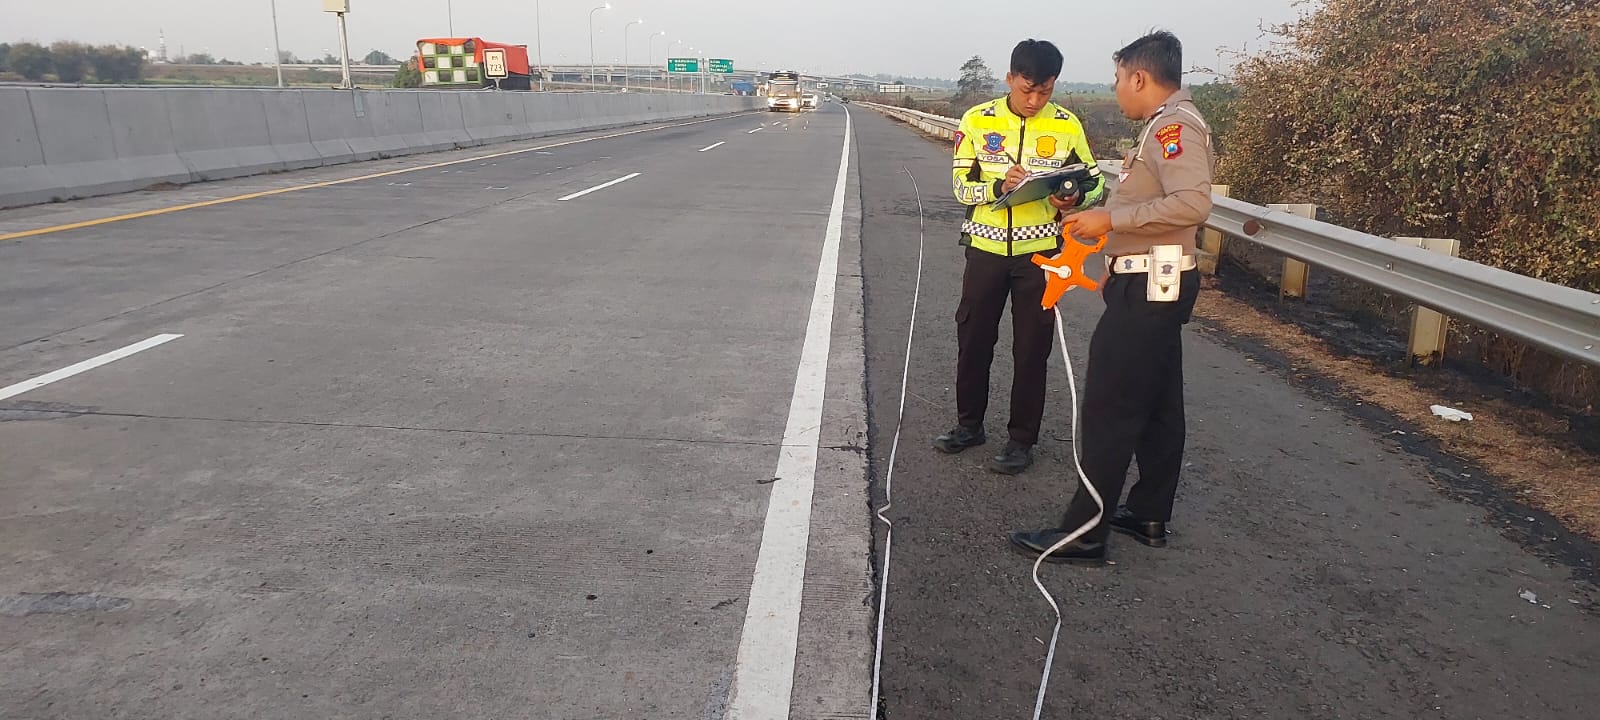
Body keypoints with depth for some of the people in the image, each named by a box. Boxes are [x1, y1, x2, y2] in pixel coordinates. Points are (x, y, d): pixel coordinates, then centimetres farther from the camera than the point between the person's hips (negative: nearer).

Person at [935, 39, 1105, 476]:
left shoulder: (1067, 125, -3)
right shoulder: (978, 121, -2)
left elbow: (1095, 181, 5)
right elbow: (962, 185, -2)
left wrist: (1075, 197, -18)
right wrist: (999, 186, -21)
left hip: (1039, 252, -1)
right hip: (986, 248, 1)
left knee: (1031, 349, 5)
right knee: (973, 339, 11)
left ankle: (1022, 440, 18)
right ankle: (969, 424, 30)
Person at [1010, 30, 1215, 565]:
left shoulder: (1174, 124, -15)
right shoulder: (1166, 125, 17)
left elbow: (1193, 203, -27)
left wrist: (1111, 218, -22)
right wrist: (1102, 215, 12)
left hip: (1148, 286, -11)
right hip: (1155, 285, 11)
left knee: (1110, 409, -7)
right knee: (1155, 404, 15)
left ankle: (1084, 534, -1)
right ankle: (1150, 516, 25)